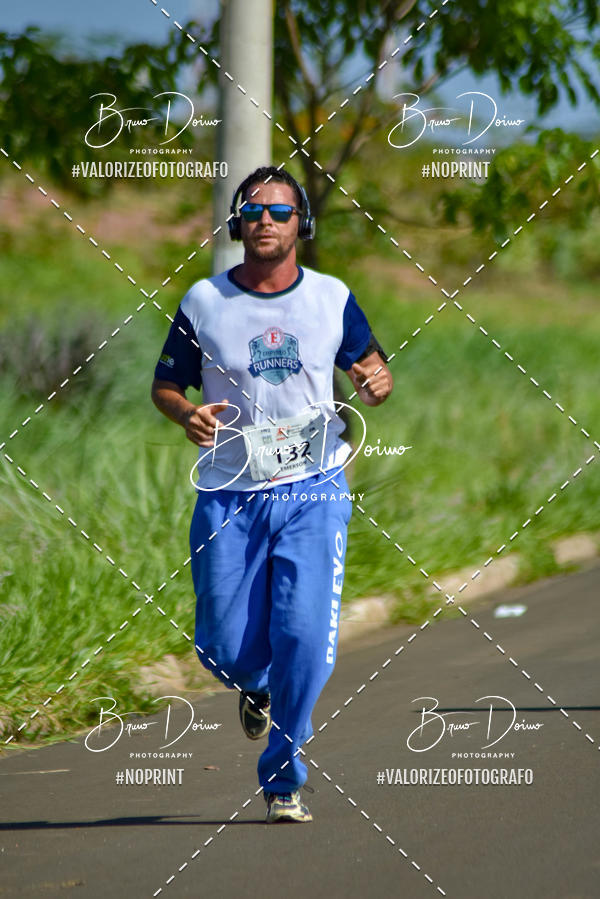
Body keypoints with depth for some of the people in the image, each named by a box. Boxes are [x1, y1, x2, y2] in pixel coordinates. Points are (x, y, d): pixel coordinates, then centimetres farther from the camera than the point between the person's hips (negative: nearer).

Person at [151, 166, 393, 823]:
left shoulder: (332, 298, 3)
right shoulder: (204, 301, 2)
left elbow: (368, 364, 14)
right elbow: (164, 384, 9)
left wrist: (377, 382, -10)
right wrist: (187, 413, -14)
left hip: (313, 491, -1)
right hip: (228, 498, 1)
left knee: (303, 633, -16)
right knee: (224, 649, -1)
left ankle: (283, 776, 0)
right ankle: (257, 686, 38)